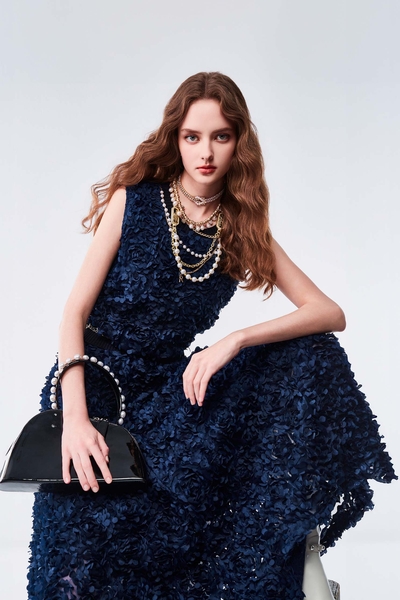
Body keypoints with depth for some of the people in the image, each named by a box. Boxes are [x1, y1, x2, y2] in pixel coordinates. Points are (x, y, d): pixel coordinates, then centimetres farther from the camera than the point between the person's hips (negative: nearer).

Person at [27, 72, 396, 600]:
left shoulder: (244, 229, 4)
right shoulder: (134, 201, -4)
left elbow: (330, 313, -6)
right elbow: (76, 311, -7)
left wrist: (235, 341, -22)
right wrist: (75, 419, -22)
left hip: (169, 390, 4)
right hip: (92, 385, -3)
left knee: (309, 358, -16)